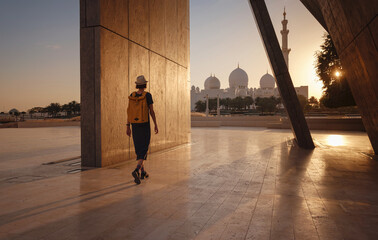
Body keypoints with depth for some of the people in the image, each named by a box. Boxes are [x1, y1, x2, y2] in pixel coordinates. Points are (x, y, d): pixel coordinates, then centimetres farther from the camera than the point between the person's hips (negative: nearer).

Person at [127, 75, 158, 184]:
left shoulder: (132, 96, 4)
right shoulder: (147, 95, -9)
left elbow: (129, 112, 4)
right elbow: (151, 111, -9)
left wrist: (128, 127, 8)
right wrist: (156, 125, 1)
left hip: (135, 125, 5)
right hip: (144, 126, -5)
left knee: (138, 148, 15)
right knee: (143, 149, -3)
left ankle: (143, 172, 22)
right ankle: (136, 170, -24)